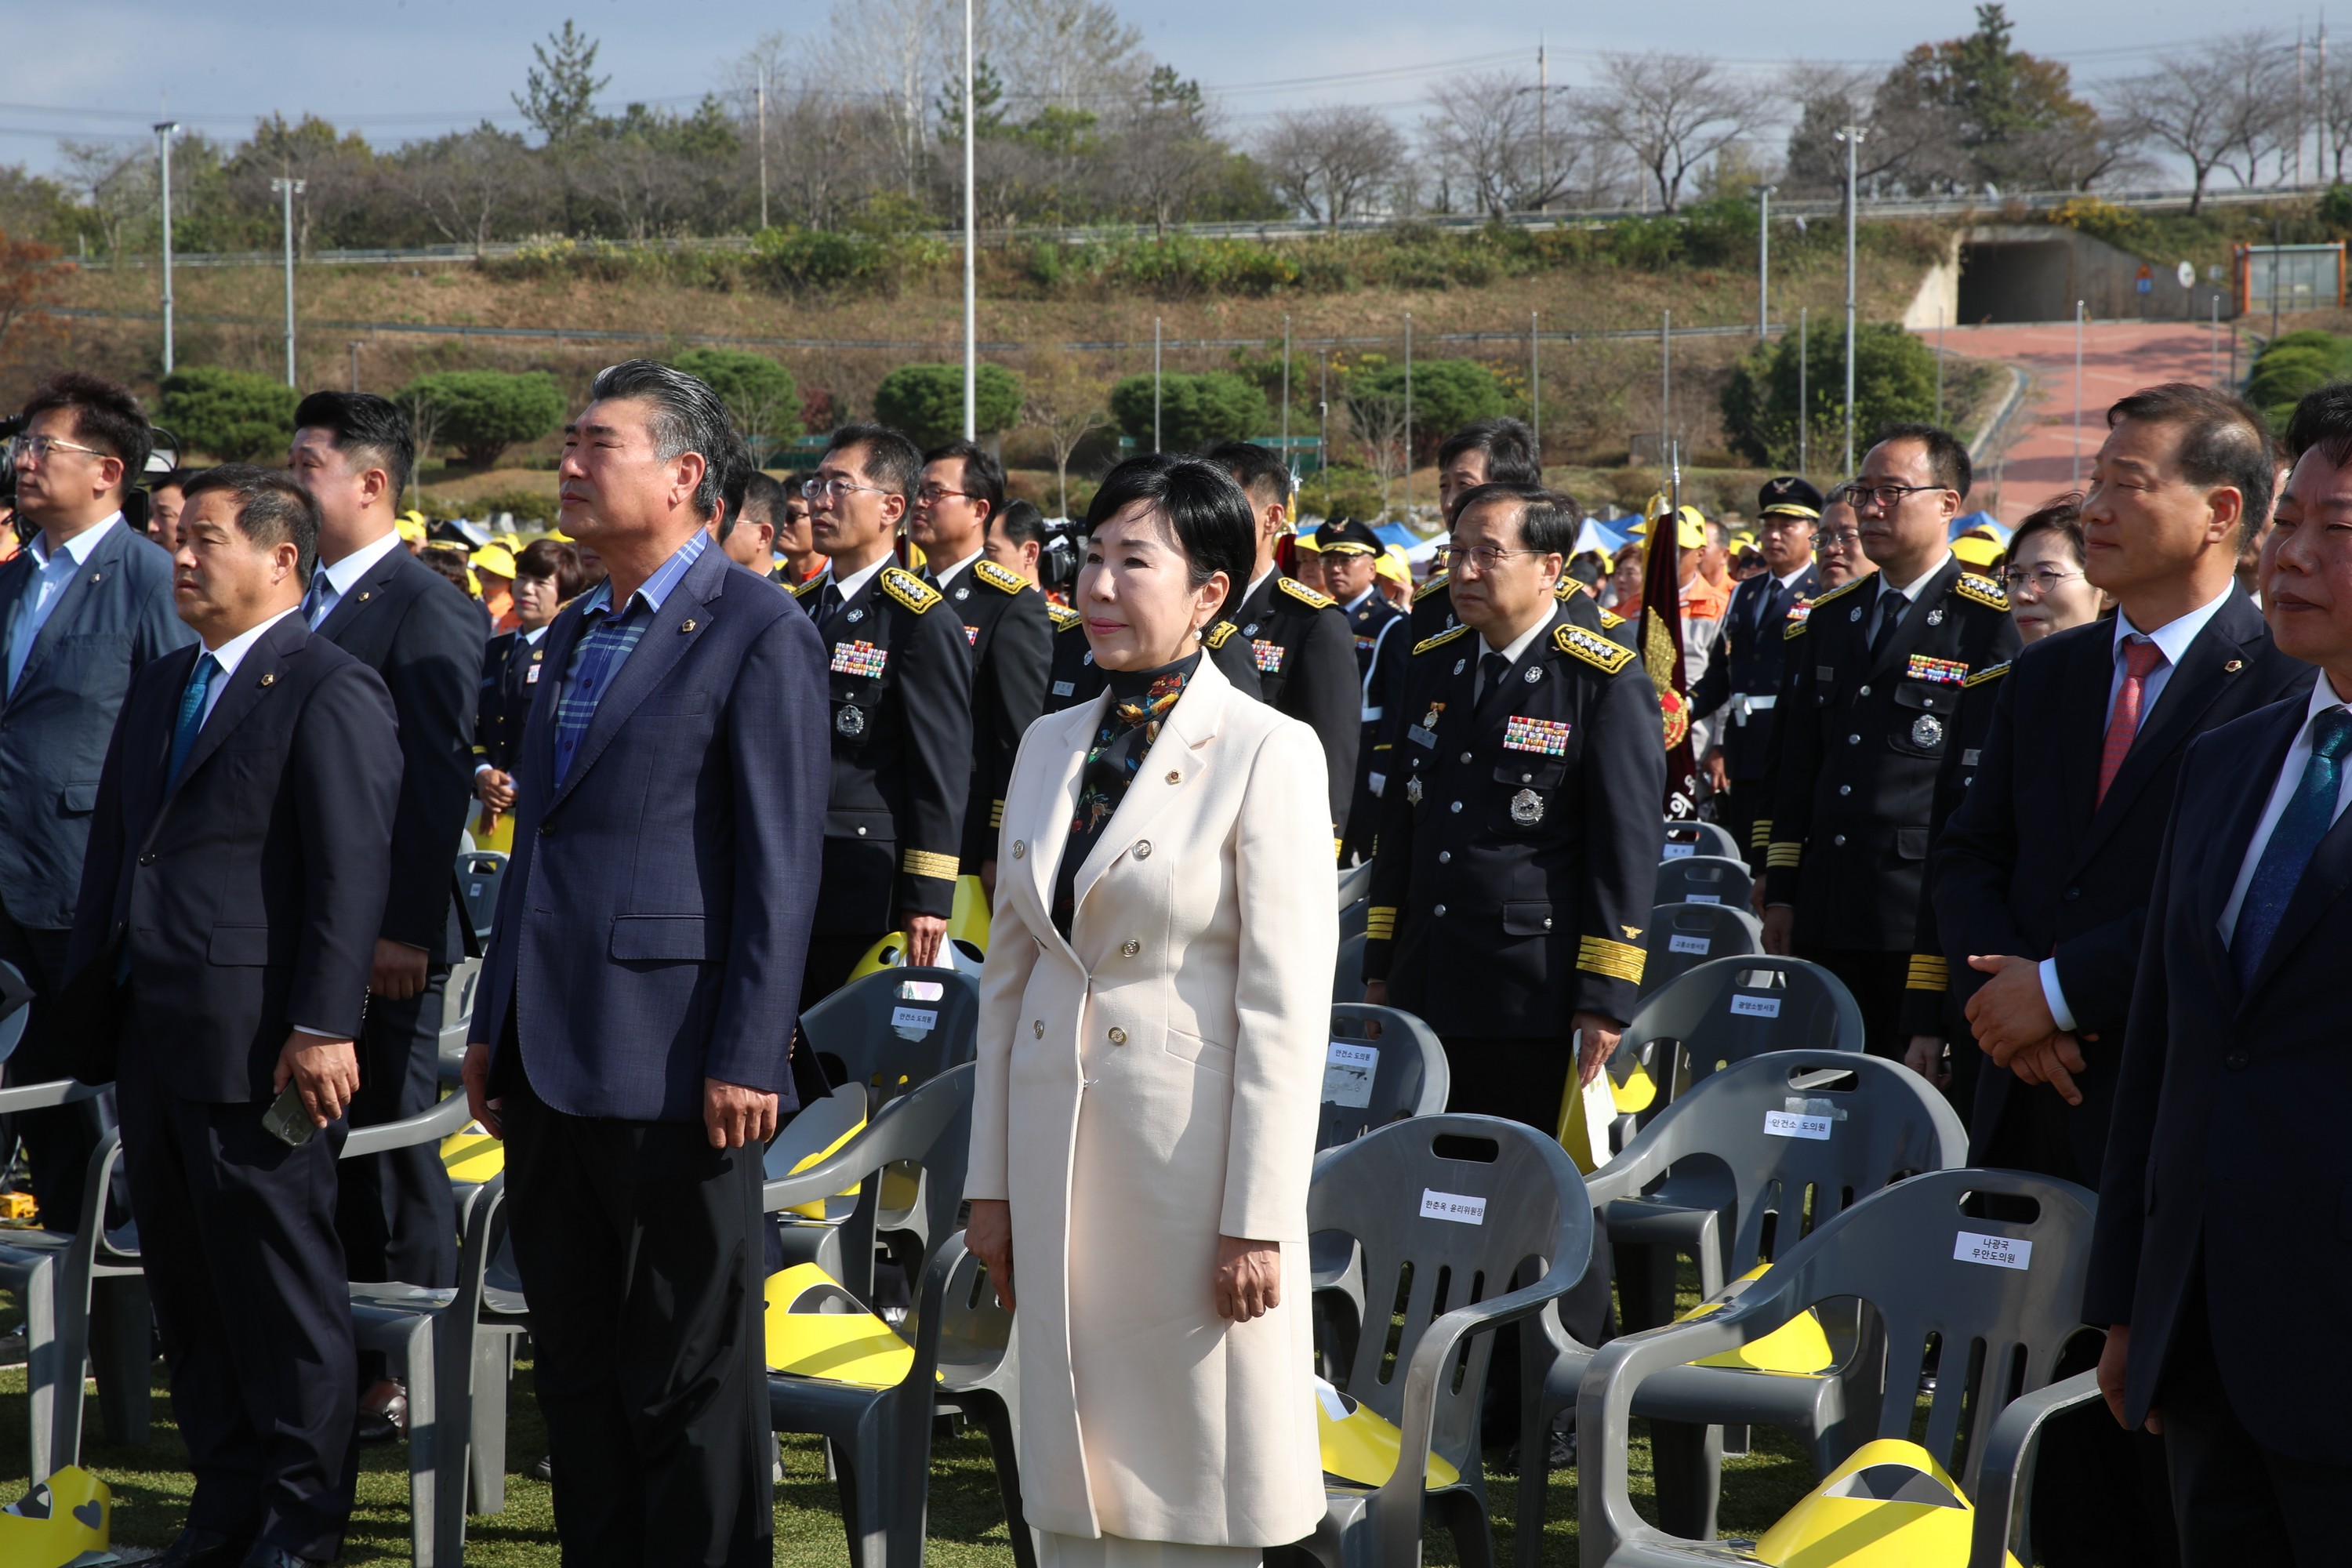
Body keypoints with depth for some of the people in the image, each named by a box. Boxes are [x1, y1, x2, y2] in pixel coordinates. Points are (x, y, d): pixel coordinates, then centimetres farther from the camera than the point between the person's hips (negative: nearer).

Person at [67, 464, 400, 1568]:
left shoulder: (331, 692, -9)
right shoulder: (161, 689, 18)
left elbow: (351, 870, -15)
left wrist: (322, 1027, -20)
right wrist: (99, 999, 15)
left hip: (256, 1043, -8)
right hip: (153, 1037, 8)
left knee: (280, 1281, 0)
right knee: (185, 1281, 13)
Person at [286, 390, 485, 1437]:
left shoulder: (429, 611, -12)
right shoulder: (303, 603, 13)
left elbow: (439, 782, -16)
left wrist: (406, 929, -21)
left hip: (381, 936, -8)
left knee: (393, 1151, 0)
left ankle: (412, 1380, 9)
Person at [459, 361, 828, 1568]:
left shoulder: (759, 632, -8)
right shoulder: (574, 632, 16)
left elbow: (779, 866, -13)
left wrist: (746, 1060, -17)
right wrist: (493, 1026, 16)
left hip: (671, 1064, -8)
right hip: (554, 1061, 8)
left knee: (690, 1377, 1)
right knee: (576, 1367, 14)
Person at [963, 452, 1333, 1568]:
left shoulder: (1267, 752, -8)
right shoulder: (1050, 747, 10)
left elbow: (1287, 1009, -11)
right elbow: (1009, 974, 13)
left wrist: (1258, 1222, -14)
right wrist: (990, 1183, 10)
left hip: (1192, 1157, -5)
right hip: (1060, 1156, 6)